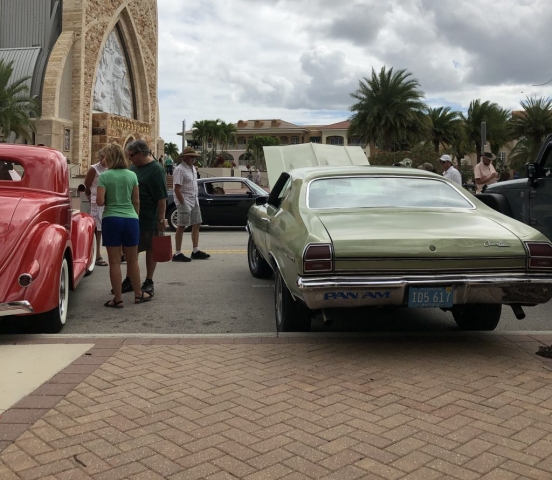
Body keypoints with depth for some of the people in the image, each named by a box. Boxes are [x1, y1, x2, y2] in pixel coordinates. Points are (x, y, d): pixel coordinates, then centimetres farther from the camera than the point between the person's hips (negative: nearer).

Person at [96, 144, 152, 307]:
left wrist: (109, 200, 9)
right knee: (132, 260, 15)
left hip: (111, 219, -3)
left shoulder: (104, 176, -6)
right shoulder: (132, 175, 3)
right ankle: (138, 294, 25)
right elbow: (136, 201, 6)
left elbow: (100, 201, -13)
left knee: (115, 262, 3)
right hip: (131, 219, 3)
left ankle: (118, 299, 6)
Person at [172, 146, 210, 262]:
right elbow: (176, 189, -19)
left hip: (194, 201, 9)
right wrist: (183, 203, -20)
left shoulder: (192, 168, 13)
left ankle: (195, 251, 18)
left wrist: (196, 199, 14)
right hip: (184, 201, -9)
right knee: (181, 227, -5)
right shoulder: (180, 170, -15)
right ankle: (177, 254, 1)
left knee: (196, 224, 11)